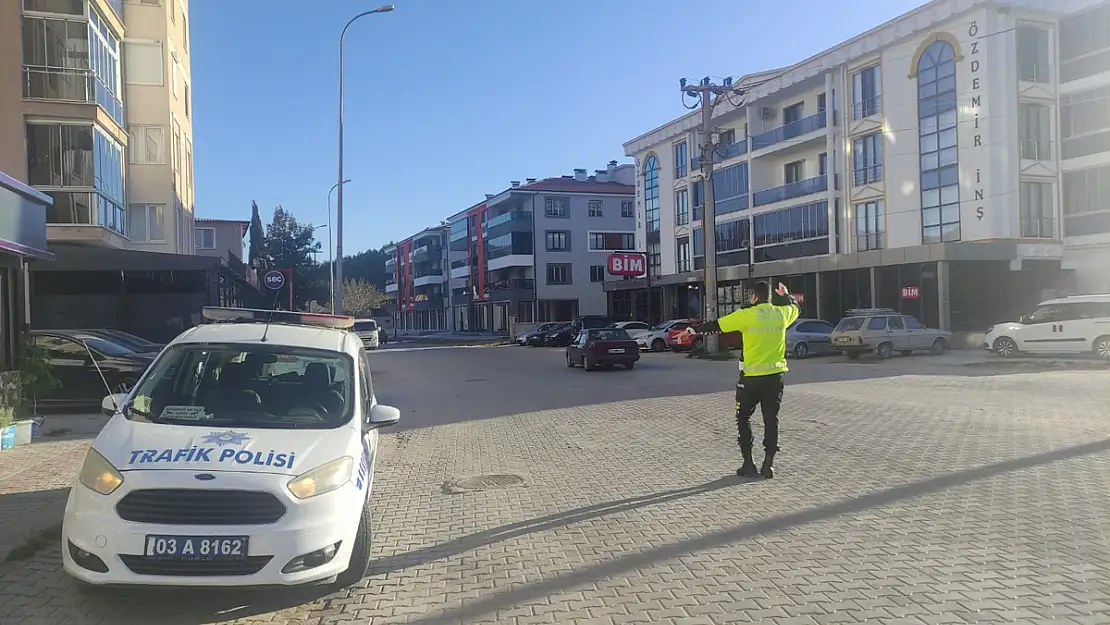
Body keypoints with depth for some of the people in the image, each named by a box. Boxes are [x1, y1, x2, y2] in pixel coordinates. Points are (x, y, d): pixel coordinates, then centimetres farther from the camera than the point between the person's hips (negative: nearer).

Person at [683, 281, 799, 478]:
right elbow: (795, 307, 27)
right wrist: (785, 295, 45)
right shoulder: (782, 313, 2)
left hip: (752, 377, -4)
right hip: (776, 375, 4)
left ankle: (749, 463, 9)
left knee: (743, 418, 11)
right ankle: (769, 464, 9)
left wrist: (694, 329, 8)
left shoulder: (747, 315, -11)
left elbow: (716, 325, -5)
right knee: (771, 420, 9)